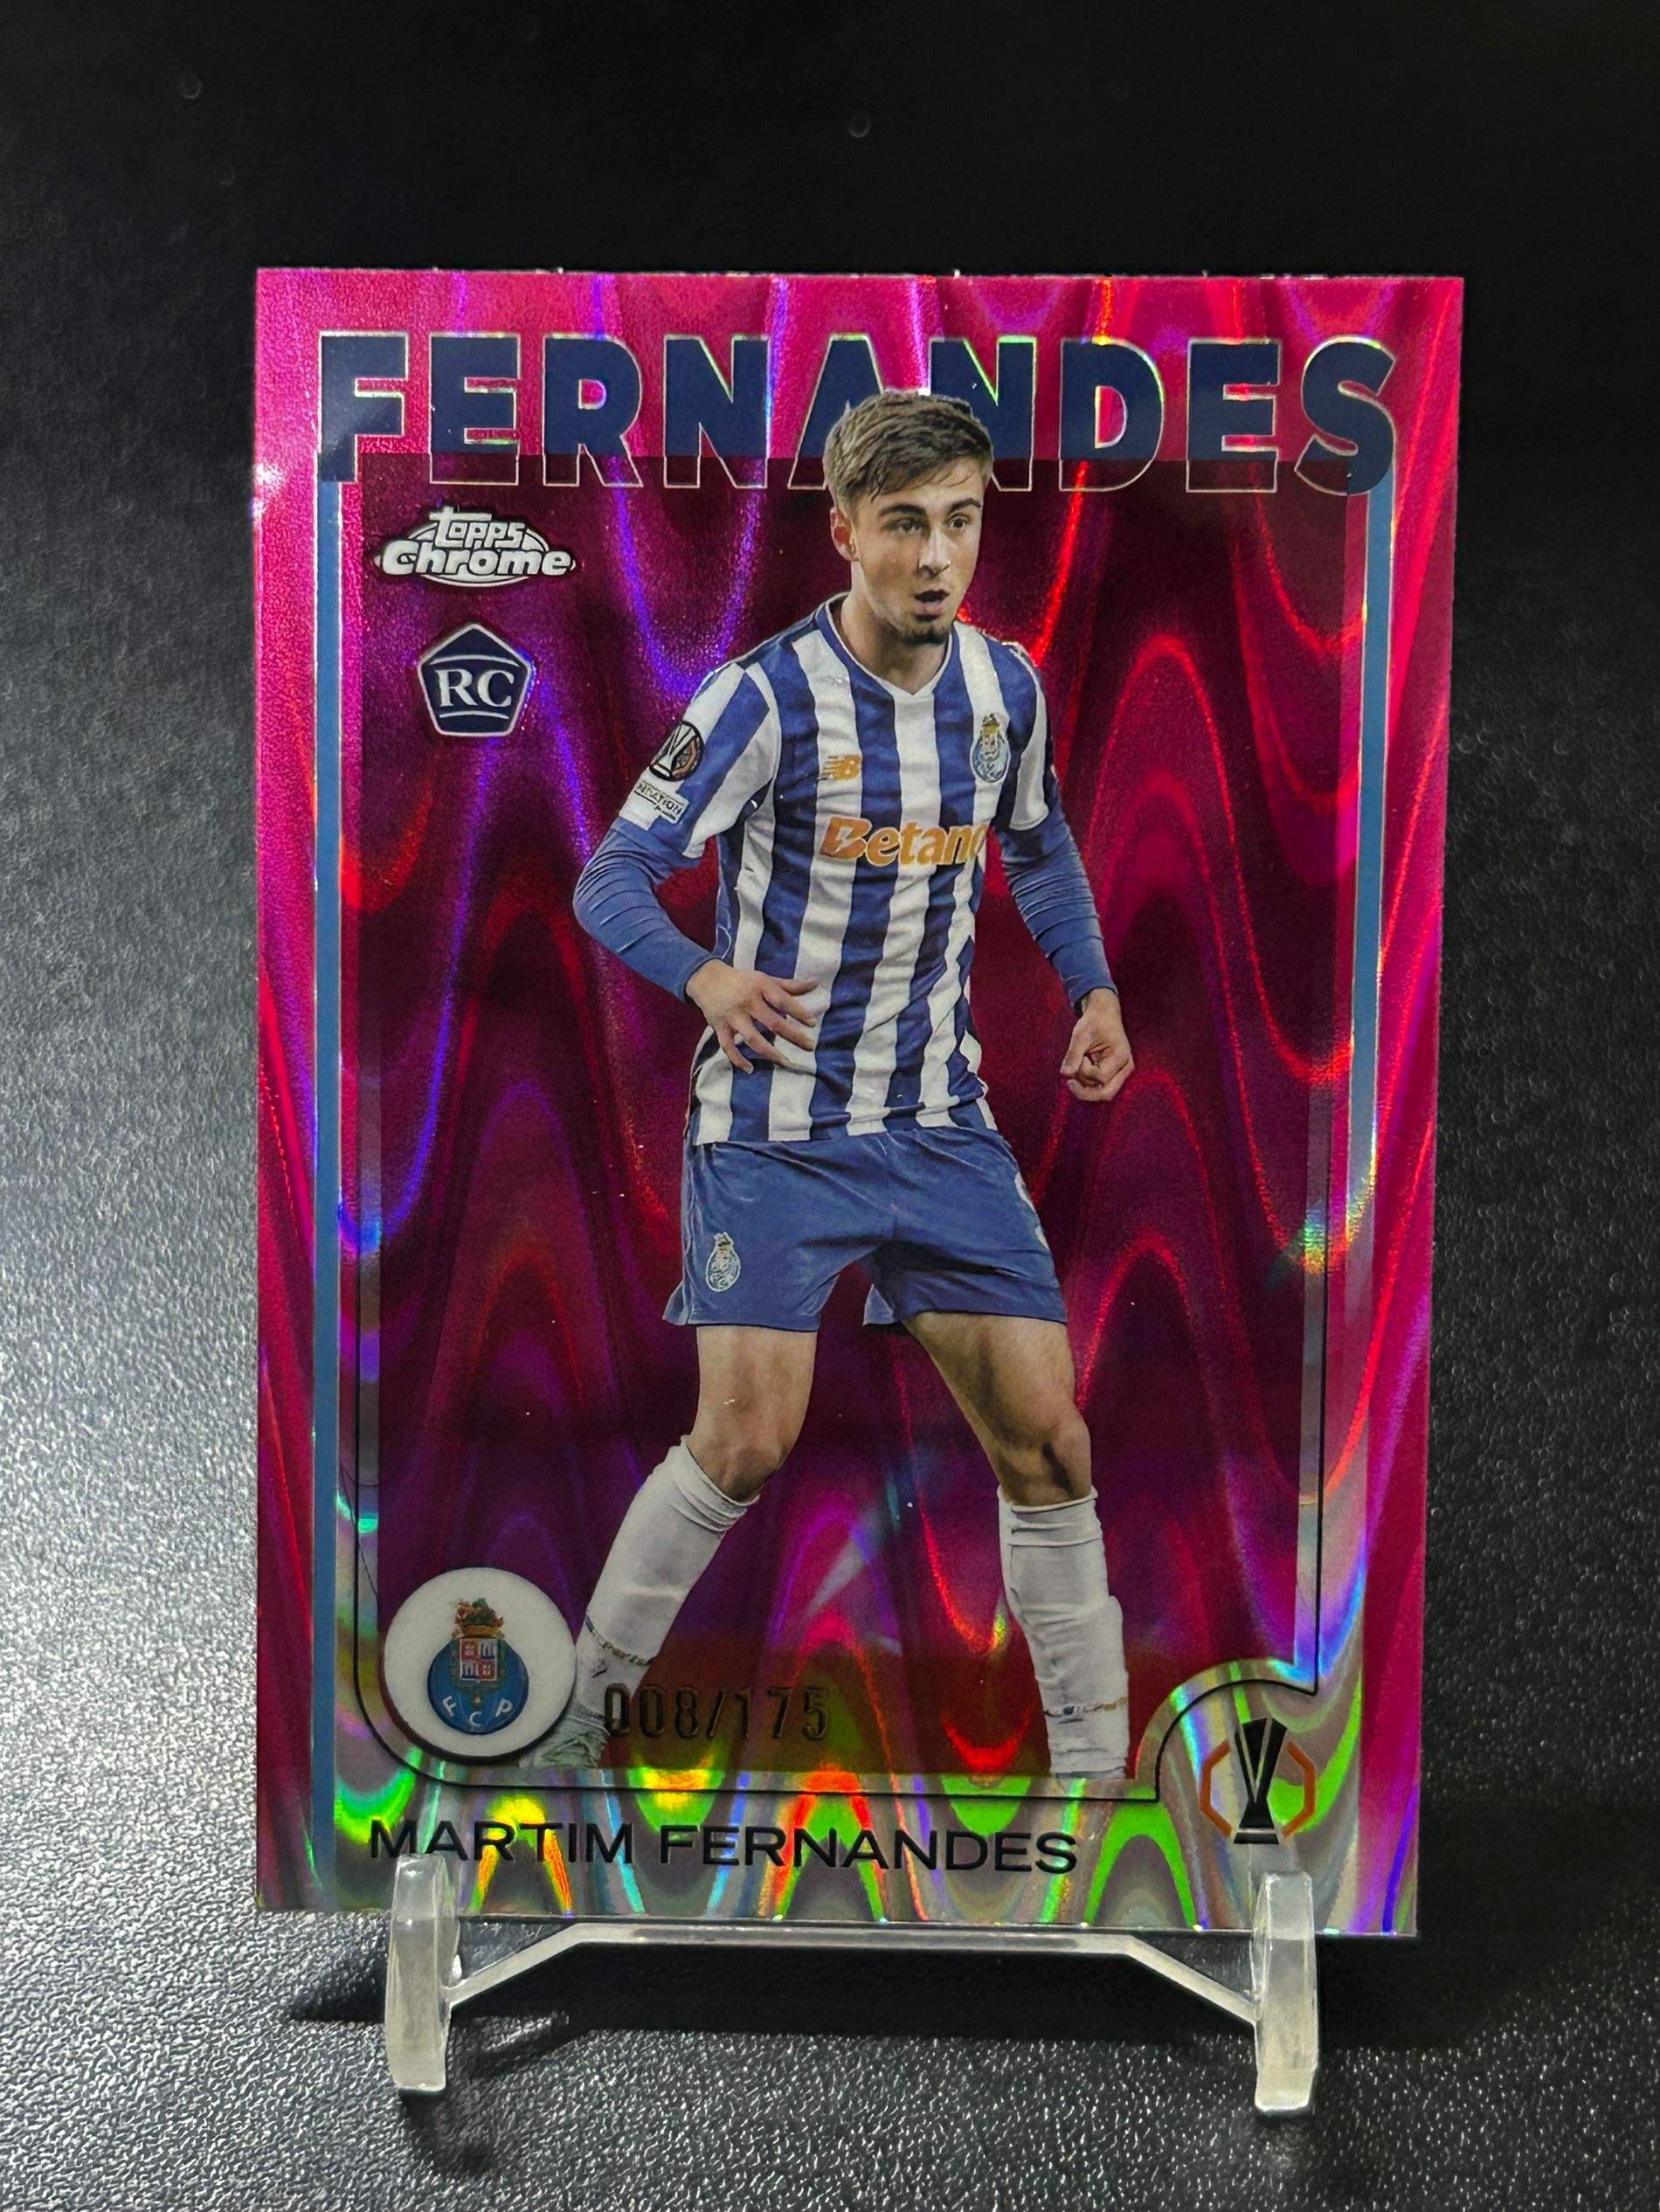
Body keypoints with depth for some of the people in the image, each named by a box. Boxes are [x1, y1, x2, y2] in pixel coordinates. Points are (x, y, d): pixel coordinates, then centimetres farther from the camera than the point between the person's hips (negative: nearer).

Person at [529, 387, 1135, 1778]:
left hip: (943, 1122, 5)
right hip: (774, 1124, -4)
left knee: (1048, 1440, 0)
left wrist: (1094, 988, 6)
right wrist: (708, 977, -34)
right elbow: (612, 878, -13)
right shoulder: (766, 697, -13)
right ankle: (581, 1706, 17)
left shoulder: (1006, 684, 4)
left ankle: (1094, 1758, 17)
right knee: (748, 1444, -9)